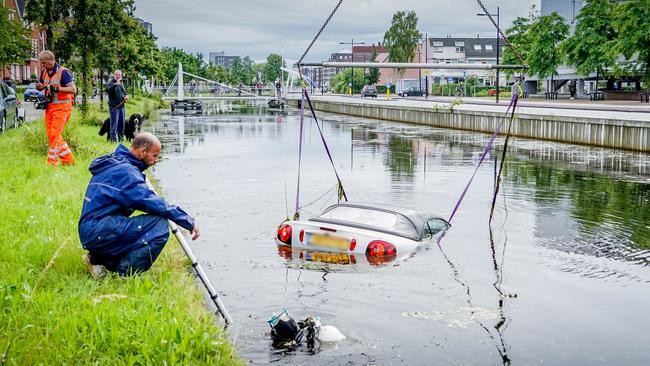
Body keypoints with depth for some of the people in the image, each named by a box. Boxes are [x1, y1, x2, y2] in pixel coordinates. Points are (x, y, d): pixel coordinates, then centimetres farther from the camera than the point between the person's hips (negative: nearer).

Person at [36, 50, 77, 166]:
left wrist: (57, 88, -29)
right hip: (49, 107, 8)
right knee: (51, 135, 10)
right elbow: (40, 86, 22)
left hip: (61, 107, -8)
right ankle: (68, 159, 18)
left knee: (54, 135, -9)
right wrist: (39, 86, -3)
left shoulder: (63, 72, -13)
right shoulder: (44, 71, 9)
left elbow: (73, 89, -18)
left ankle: (52, 163, -3)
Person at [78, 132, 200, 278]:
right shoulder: (125, 170, -13)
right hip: (99, 232, -10)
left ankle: (99, 259, 13)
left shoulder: (112, 165, 19)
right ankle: (124, 274, -15)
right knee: (159, 226, -18)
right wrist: (188, 221, -15)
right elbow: (150, 201, -20)